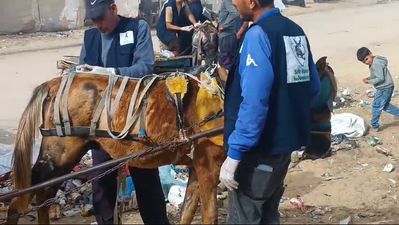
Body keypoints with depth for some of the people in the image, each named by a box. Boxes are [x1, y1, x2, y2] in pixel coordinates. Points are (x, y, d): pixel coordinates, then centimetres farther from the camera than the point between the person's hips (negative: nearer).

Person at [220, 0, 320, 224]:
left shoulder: (258, 35, -19)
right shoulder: (296, 31, 5)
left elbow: (254, 103, -26)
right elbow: (314, 87, 13)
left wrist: (234, 154, -24)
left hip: (260, 148, -8)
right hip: (286, 140, 8)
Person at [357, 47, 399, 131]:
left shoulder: (376, 64, -24)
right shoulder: (373, 62, 8)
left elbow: (380, 78, -25)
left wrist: (369, 81, -14)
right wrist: (369, 78, 4)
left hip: (384, 88, -10)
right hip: (386, 87, 10)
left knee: (376, 107, 3)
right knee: (386, 106, 21)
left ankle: (375, 126, 15)